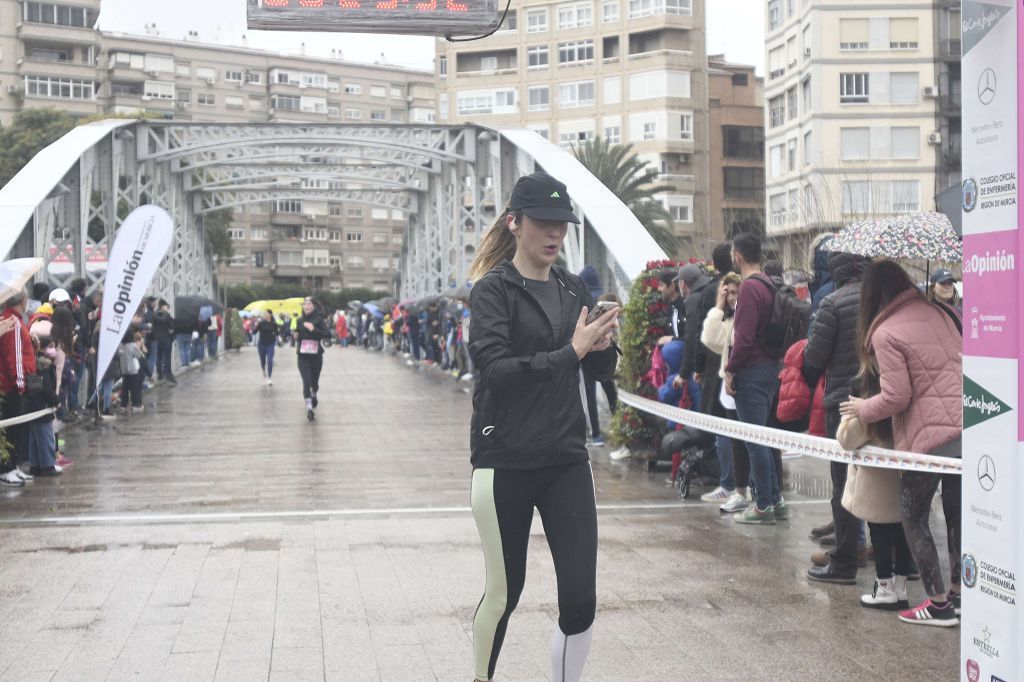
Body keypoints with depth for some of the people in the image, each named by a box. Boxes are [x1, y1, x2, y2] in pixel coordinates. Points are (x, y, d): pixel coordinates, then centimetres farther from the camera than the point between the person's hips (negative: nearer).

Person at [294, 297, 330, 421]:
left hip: (316, 355, -1)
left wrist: (313, 329, -25)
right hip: (303, 356, 1)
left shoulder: (319, 319, -6)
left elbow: (328, 334, -16)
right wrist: (296, 336, 0)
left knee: (314, 382, 13)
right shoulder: (299, 320, 5)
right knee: (306, 382, -14)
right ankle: (309, 408, -15)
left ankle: (314, 396, 47)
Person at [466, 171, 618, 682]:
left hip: (566, 461, 4)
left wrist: (603, 344, -11)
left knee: (580, 599, -2)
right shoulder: (494, 290, -6)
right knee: (504, 593, 8)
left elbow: (602, 371, 10)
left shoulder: (572, 289, 9)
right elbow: (494, 370, -19)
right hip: (505, 463, -4)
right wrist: (569, 353, -24)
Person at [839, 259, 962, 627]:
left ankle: (938, 604, 8)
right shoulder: (940, 313, 9)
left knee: (914, 518, 7)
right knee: (957, 513, 17)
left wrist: (861, 409, 5)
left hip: (929, 435, -7)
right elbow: (965, 360, 16)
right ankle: (958, 592, 26)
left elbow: (896, 397, -11)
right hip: (965, 427, 7)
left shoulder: (885, 333, -10)